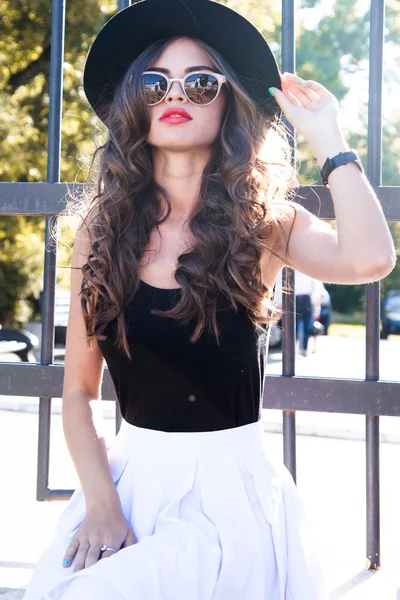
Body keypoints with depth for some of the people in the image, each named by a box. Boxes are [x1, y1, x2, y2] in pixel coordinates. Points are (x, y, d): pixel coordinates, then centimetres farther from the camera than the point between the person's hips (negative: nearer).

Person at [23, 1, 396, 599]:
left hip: (233, 485, -2)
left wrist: (326, 135, -12)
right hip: (130, 475, 3)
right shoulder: (104, 231, 2)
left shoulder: (264, 224, -2)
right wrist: (101, 505, -12)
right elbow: (79, 391, 3)